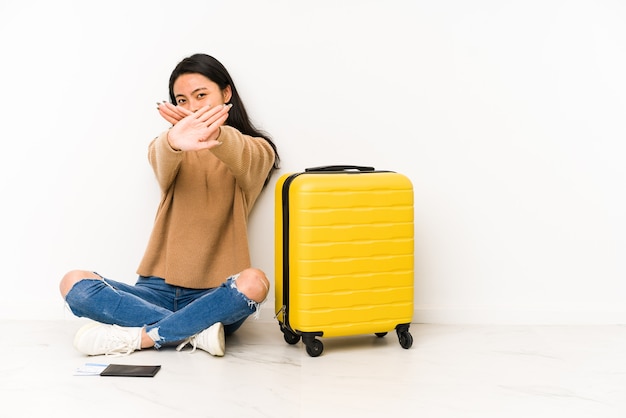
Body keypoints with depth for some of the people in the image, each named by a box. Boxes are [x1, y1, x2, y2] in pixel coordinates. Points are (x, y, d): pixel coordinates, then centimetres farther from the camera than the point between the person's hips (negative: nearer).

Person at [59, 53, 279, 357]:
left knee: (255, 282, -34)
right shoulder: (168, 147, 12)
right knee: (73, 283, -19)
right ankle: (196, 332, -25)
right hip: (158, 290, 3)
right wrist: (174, 142, -41)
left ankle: (137, 337, -25)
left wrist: (213, 134, -45)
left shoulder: (258, 151, 6)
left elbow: (245, 159, -21)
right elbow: (162, 163, -14)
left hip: (214, 297, -2)